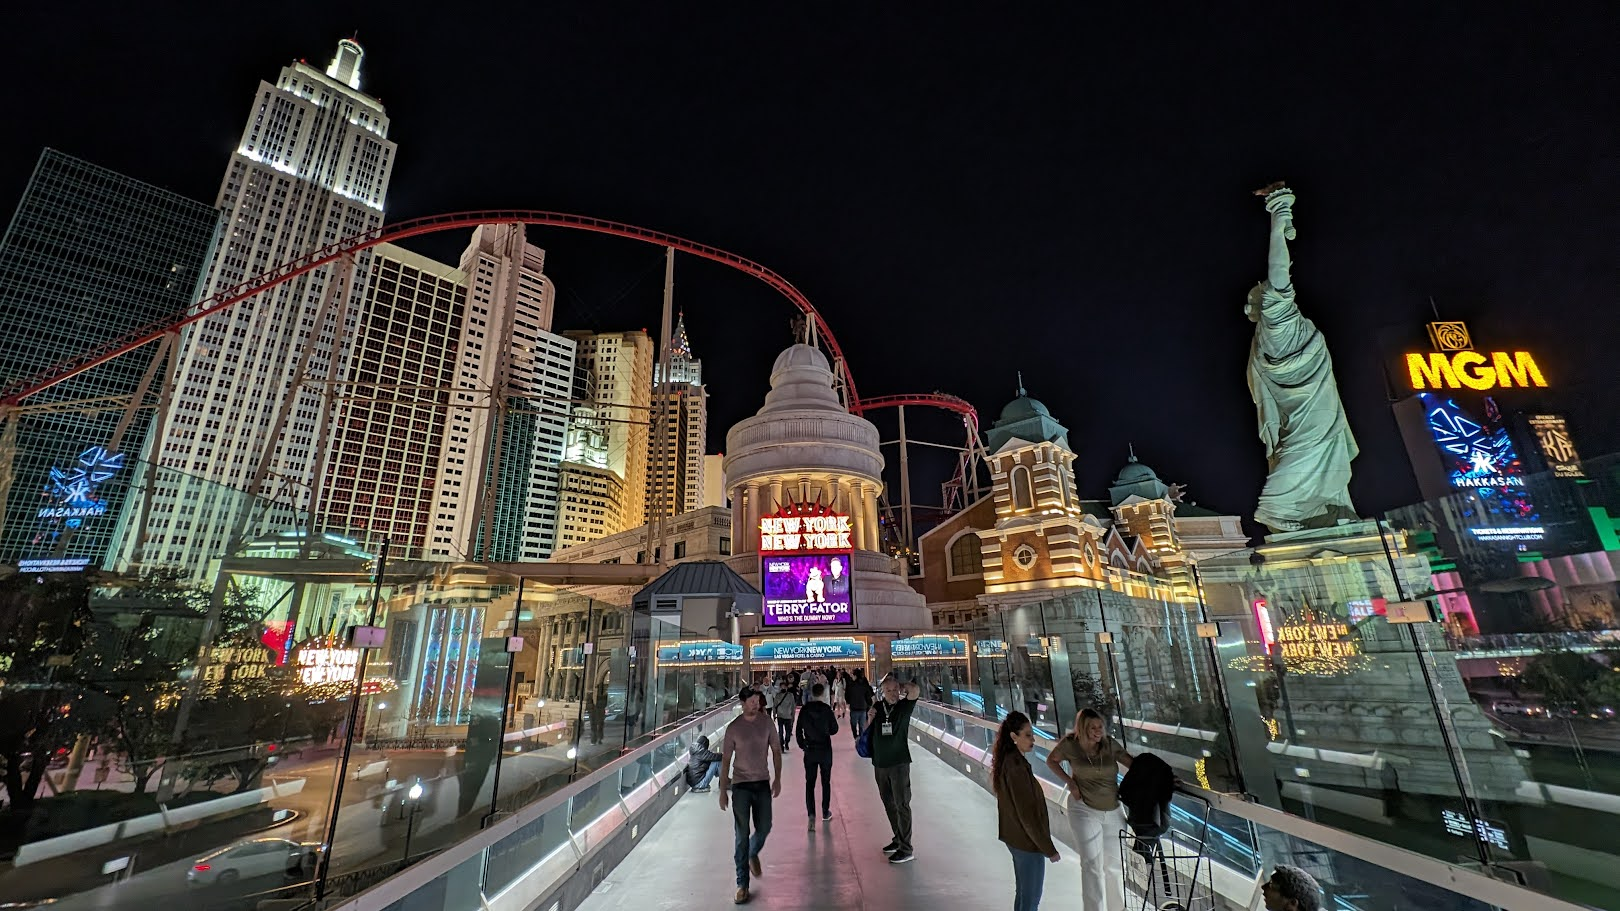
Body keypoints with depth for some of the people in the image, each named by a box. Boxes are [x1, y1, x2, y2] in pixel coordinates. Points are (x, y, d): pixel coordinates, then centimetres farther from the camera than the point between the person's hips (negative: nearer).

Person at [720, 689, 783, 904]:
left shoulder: (766, 722, -4)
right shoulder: (733, 728, -9)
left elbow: (776, 751, 5)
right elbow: (725, 760, -3)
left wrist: (777, 779, 1)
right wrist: (723, 790, -3)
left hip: (763, 783, 2)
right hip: (740, 785, -2)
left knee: (764, 828, 9)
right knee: (741, 836, 2)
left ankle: (753, 855, 43)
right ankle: (742, 884, 15)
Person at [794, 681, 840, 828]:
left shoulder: (805, 709, -6)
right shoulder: (827, 709, -13)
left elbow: (798, 730, -3)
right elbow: (834, 730, -6)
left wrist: (803, 745, 8)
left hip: (810, 751, 1)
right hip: (825, 750, -1)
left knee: (810, 783, 5)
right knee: (826, 781, 15)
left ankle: (811, 814, -8)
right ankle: (825, 812, 24)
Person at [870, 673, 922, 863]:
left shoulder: (904, 706, -9)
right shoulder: (877, 707, 2)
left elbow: (915, 690, -29)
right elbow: (867, 730, 13)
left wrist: (902, 682, -12)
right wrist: (870, 718, -7)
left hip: (899, 763, -5)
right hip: (880, 763, 5)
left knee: (902, 805, -2)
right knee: (888, 804, 16)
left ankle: (906, 850, 5)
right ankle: (898, 839, 32)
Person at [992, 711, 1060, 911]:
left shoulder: (1007, 760, 2)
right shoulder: (1016, 766, -27)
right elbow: (1027, 814, -24)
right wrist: (1048, 848, -14)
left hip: (1015, 837, 9)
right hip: (1027, 841, -9)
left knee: (1022, 893, 21)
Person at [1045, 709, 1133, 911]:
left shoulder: (1109, 744, -8)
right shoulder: (1070, 744, -14)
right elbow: (1051, 761, 1)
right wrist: (1070, 782, -10)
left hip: (1112, 812, 4)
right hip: (1084, 810, -4)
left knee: (1115, 864, 18)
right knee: (1092, 865, -8)